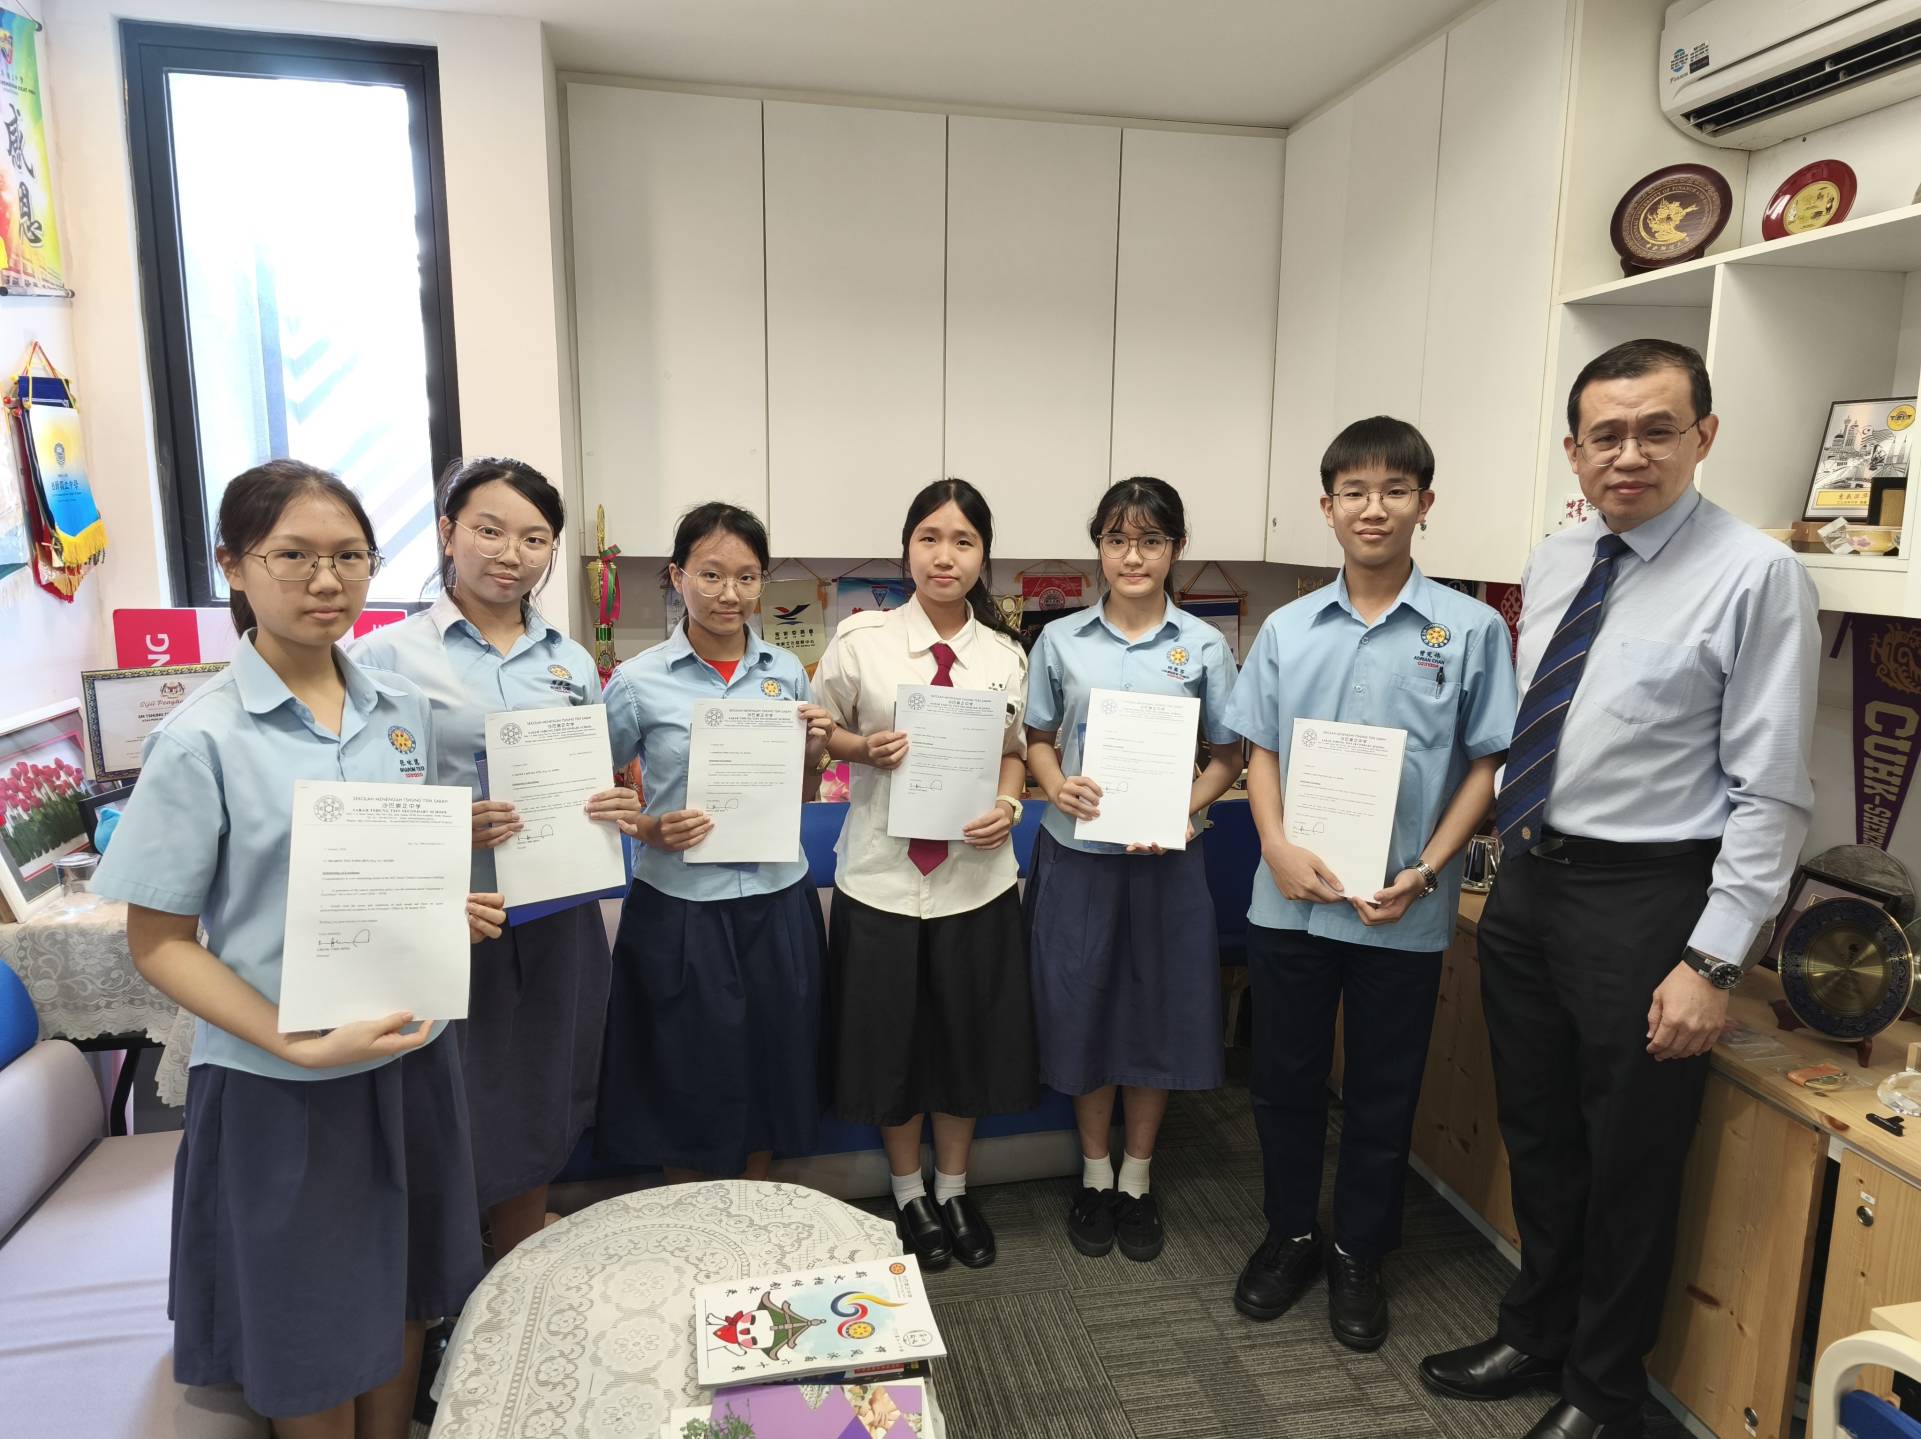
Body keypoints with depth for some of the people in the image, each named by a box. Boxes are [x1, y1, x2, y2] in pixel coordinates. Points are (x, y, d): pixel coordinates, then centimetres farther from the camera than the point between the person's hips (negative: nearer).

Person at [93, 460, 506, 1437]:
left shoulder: (403, 710, 0)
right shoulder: (201, 742, -15)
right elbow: (158, 943, -11)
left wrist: (449, 908, -7)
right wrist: (302, 1044, -22)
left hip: (408, 1057, 5)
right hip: (278, 1087, -4)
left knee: (406, 1301, 21)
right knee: (310, 1339, 15)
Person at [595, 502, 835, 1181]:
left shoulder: (786, 672, 3)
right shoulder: (639, 680, -7)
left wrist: (814, 753, -7)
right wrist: (652, 829, -17)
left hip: (777, 901, 3)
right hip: (681, 906, -3)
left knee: (770, 1067, 16)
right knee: (689, 1075, 11)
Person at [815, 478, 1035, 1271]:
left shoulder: (1005, 654, 0)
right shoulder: (860, 639, -6)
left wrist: (1008, 806, -9)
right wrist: (867, 749, -16)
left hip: (975, 875, 2)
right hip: (882, 873, -1)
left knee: (968, 1038, 15)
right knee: (890, 1041, 12)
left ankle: (954, 1189, 39)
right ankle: (908, 1192, 38)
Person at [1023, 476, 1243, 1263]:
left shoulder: (1204, 646, -1)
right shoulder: (1061, 640, 2)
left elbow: (1227, 756, 2)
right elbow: (1038, 739, 8)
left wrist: (1184, 810, -16)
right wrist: (1056, 784, -12)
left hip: (1164, 859, 0)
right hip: (1077, 855, 1)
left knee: (1159, 1013, 10)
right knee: (1083, 1011, 10)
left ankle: (1137, 1178, 32)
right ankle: (1094, 1173, 32)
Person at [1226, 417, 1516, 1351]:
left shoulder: (1470, 629, -5)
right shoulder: (1288, 629, 2)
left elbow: (1486, 766, -3)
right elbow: (1262, 754, 6)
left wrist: (1424, 873, -13)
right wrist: (1277, 845, -10)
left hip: (1402, 912, -2)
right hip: (1291, 898, 2)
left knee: (1382, 1095, 14)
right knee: (1284, 1079, 15)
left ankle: (1359, 1256, 35)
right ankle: (1291, 1235, 38)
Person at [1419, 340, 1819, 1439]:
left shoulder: (1756, 576, -12)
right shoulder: (1553, 565, 7)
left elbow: (1771, 795, -14)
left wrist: (1713, 962, -17)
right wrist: (1508, 864, 14)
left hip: (1643, 898, -6)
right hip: (1527, 882, 6)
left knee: (1630, 1165, 11)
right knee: (1537, 1140, 20)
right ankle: (1536, 1337, 43)